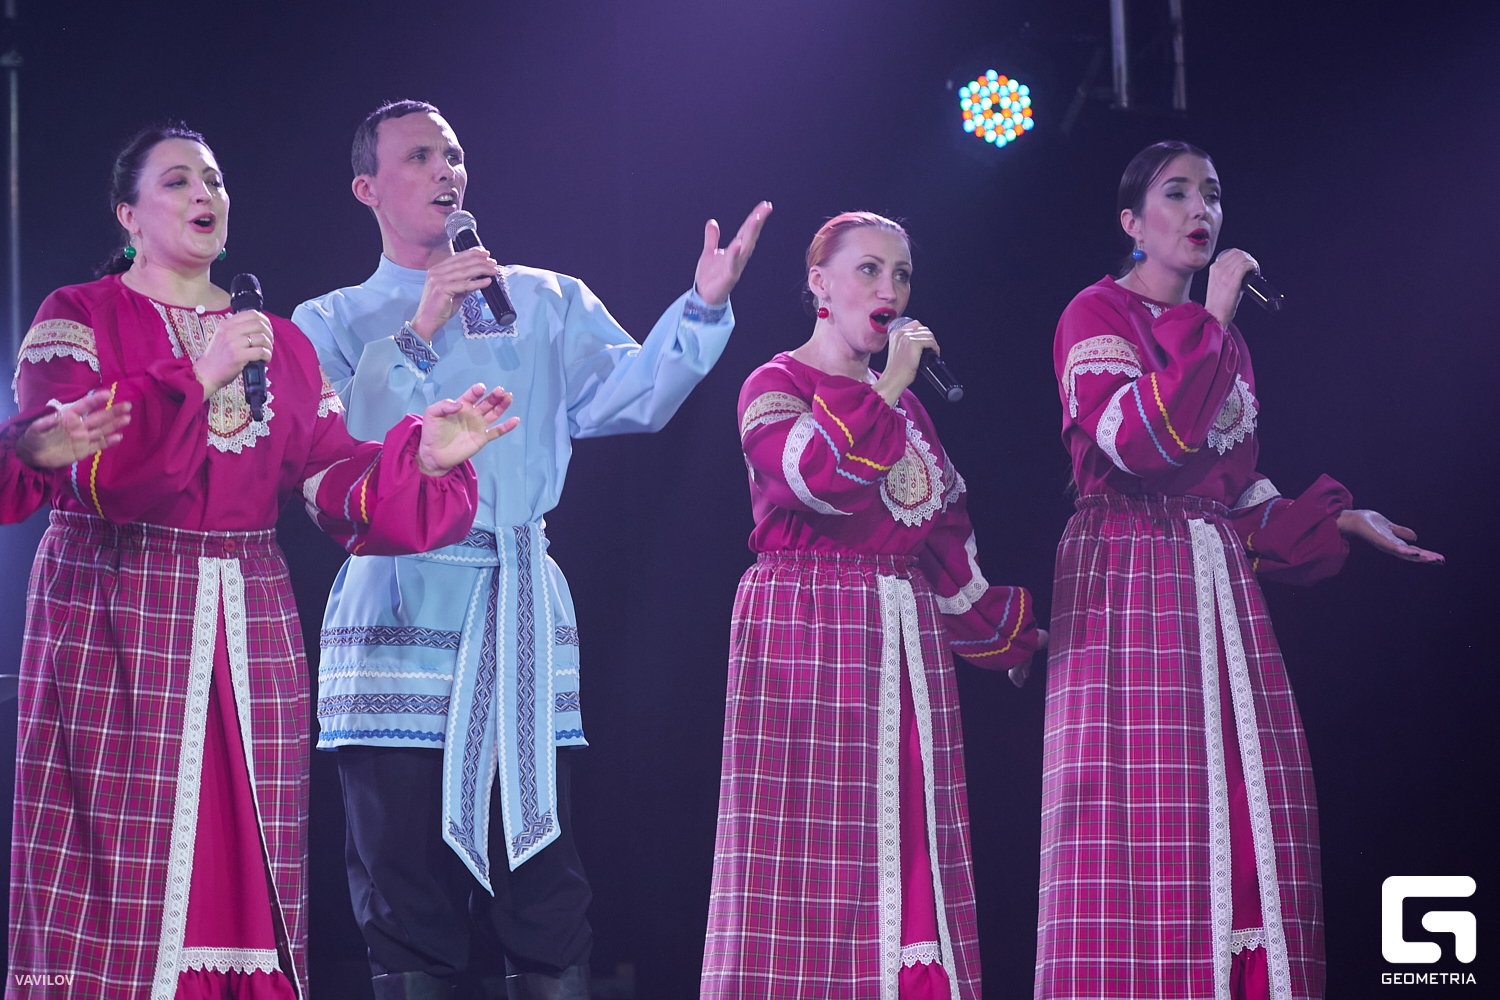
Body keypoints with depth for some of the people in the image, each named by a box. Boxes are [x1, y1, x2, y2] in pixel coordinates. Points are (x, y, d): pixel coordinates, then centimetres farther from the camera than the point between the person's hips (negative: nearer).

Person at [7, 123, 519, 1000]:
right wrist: (195, 380, -19)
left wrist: (425, 457, -12)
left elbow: (334, 481, 6)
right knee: (119, 879, -9)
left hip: (250, 630, 4)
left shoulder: (281, 343, 16)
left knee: (243, 871, 0)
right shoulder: (77, 321, 3)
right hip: (114, 626, -4)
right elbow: (82, 468, -13)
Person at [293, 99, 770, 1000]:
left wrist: (703, 309, -9)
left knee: (548, 904, -3)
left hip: (525, 620, 2)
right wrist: (416, 337, -11)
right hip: (401, 610, -2)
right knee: (411, 907, -4)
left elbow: (629, 396, 4)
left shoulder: (548, 303, 18)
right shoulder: (334, 325, 11)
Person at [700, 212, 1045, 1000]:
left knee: (907, 849, 1)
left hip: (904, 644, 6)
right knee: (816, 852, -10)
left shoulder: (904, 405, 18)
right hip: (806, 635, -6)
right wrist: (886, 388, -14)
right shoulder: (775, 386, -1)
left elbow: (945, 548, 22)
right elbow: (819, 475, -22)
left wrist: (1015, 635, 23)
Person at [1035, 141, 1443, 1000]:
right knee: (1144, 816, -14)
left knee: (1249, 815, -2)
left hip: (1219, 579, 7)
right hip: (1129, 578, -7)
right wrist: (1208, 325, -14)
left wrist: (1337, 522, 14)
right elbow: (1131, 438, -18)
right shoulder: (1098, 314, 0)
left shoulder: (1224, 340, 22)